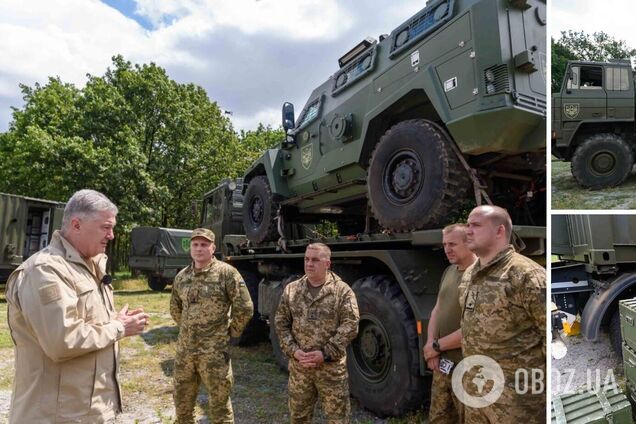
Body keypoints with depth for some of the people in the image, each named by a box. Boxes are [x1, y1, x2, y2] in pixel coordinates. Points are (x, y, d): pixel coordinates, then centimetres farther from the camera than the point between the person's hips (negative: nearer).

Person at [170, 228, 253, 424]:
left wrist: (230, 332, -3)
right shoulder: (181, 276, 5)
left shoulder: (227, 273, -13)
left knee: (219, 405, 8)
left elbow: (244, 308, -13)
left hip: (214, 352, -5)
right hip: (184, 349, 6)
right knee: (182, 401, 21)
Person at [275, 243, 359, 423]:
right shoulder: (291, 290, 3)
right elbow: (281, 323, 5)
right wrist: (293, 350, -9)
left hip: (332, 366, -3)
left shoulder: (342, 291, -8)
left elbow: (350, 326, -13)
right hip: (298, 366, 3)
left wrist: (325, 354, -17)